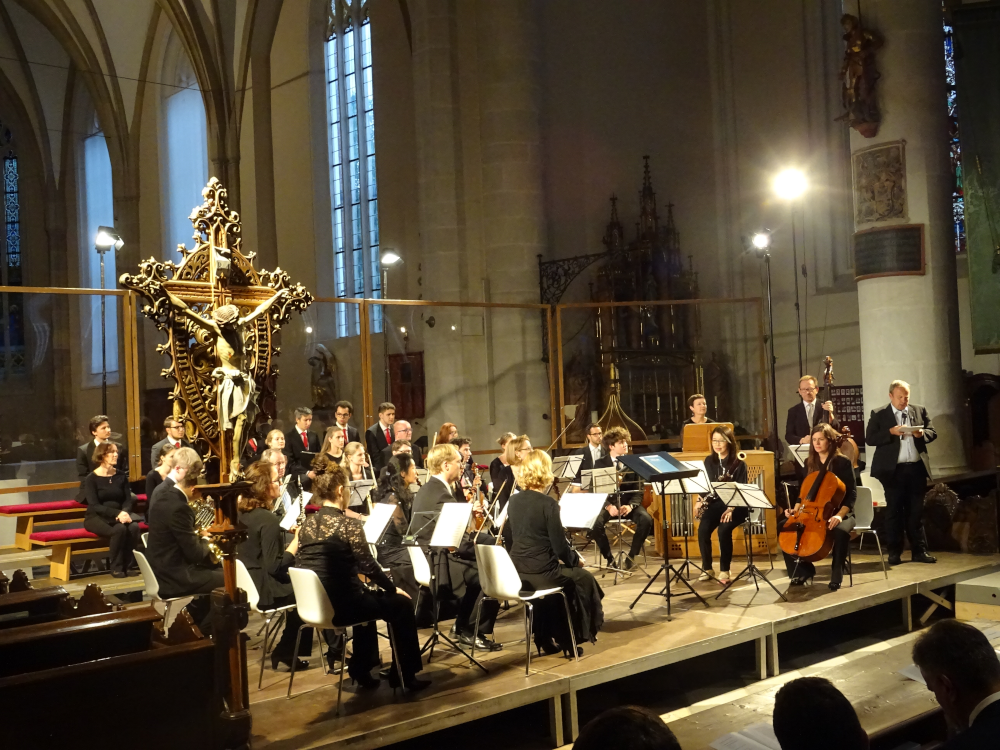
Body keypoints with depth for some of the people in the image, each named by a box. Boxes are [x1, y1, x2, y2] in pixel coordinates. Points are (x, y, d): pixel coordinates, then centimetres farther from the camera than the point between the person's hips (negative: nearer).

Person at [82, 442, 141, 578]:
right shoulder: (91, 479, -6)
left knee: (134, 527, -29)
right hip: (96, 518, -4)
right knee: (119, 529, -34)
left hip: (118, 515, 4)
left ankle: (128, 566, -17)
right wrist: (117, 513, -28)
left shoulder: (121, 477, 8)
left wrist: (124, 512, -22)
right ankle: (116, 568, -19)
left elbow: (128, 500, 2)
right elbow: (95, 506, -15)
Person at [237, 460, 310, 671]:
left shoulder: (241, 512, 3)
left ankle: (287, 650, 30)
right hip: (265, 590, -9)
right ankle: (285, 652, 21)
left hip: (248, 585, 9)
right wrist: (297, 540, -17)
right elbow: (275, 566, -25)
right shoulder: (267, 519, -24)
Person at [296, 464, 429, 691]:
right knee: (401, 604, 12)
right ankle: (405, 676, 20)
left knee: (368, 596, 34)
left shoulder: (307, 525, 6)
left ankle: (361, 671, 36)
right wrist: (393, 588, 4)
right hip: (341, 605, -8)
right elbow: (368, 566, -13)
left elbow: (303, 564, 14)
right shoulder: (349, 524, -15)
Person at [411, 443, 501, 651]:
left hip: (430, 560, 11)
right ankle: (473, 631, 7)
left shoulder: (428, 490, 12)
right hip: (440, 564, -11)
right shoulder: (441, 495, -21)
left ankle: (463, 625, 24)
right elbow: (458, 544, -22)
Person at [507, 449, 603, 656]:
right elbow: (560, 547, -15)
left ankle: (546, 639, 35)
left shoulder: (513, 501, 4)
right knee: (583, 578, 20)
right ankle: (574, 639, 30)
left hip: (517, 573, 7)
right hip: (541, 573, -7)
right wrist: (576, 559, 7)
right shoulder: (548, 503, -16)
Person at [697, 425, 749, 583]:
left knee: (724, 529, -32)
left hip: (735, 505, -3)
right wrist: (701, 501, -9)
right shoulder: (709, 461, 8)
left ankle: (724, 570, -14)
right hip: (715, 503, 4)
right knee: (703, 529, -25)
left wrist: (731, 508, -26)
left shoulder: (739, 463, -6)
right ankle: (707, 568, -6)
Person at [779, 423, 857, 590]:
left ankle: (836, 574, -17)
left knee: (841, 531, -39)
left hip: (838, 513, -5)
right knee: (783, 526, -15)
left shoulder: (843, 462, -9)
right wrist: (795, 509, -4)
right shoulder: (810, 462, 7)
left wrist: (839, 515, -26)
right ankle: (802, 569, -1)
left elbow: (852, 494, -12)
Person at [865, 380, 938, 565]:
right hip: (893, 469, -3)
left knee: (916, 511, 7)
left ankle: (919, 551, 12)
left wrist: (921, 434, -13)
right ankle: (894, 552, 9)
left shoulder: (920, 411, 11)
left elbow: (933, 433, 8)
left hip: (917, 468, 3)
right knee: (894, 512, 3)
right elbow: (870, 439, -6)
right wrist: (891, 432, -18)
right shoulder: (878, 414, 1)